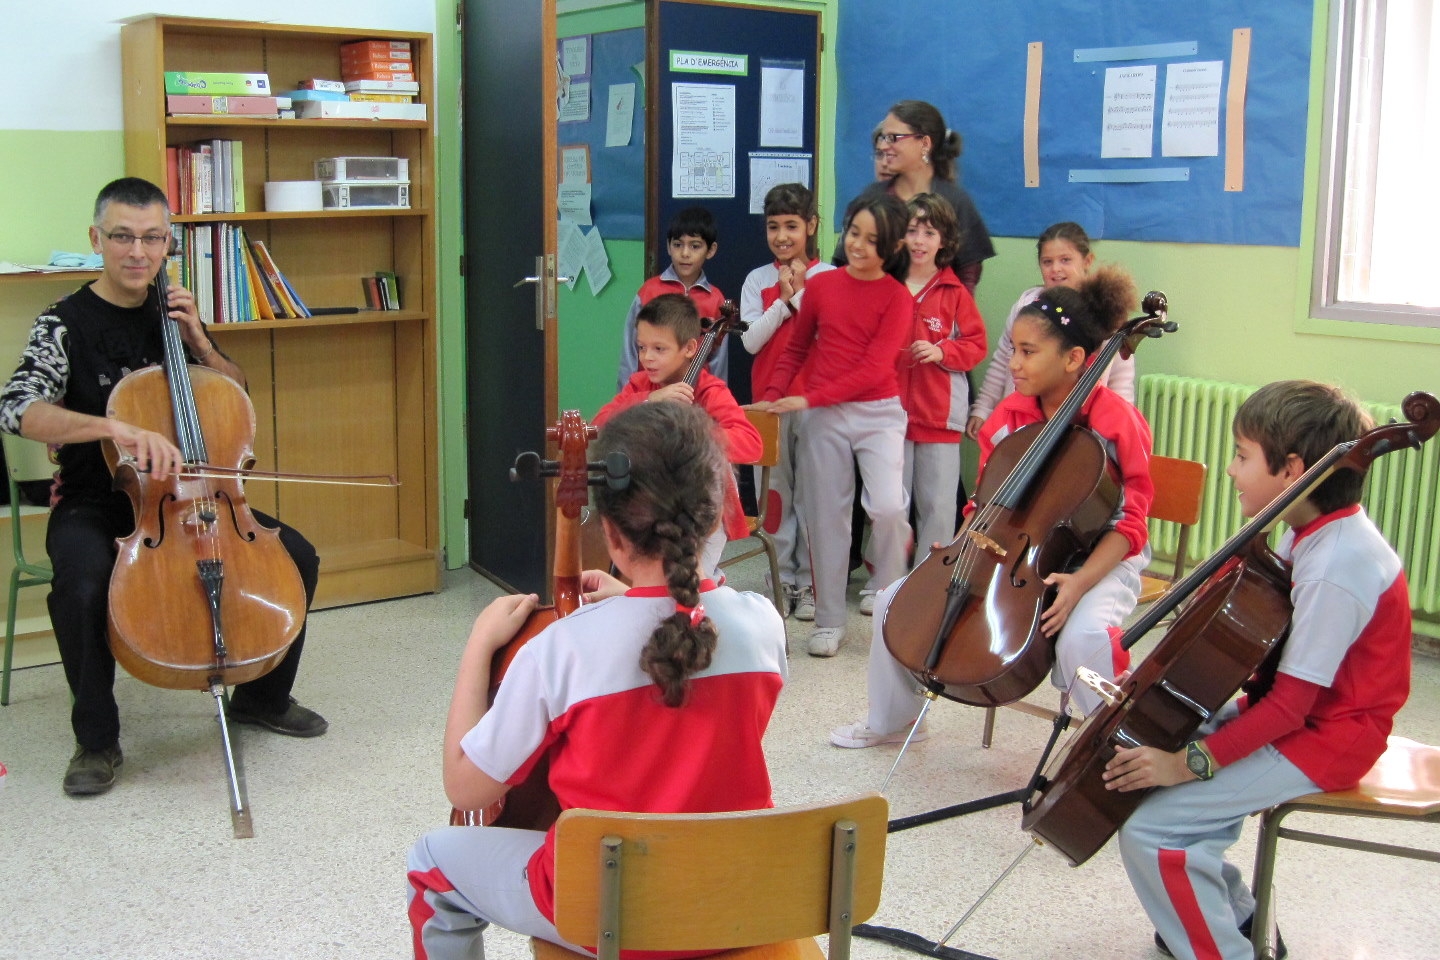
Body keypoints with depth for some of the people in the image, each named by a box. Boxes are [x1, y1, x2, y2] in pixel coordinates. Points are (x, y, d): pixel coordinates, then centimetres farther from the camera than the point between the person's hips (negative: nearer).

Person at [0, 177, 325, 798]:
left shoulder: (169, 314, 6)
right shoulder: (67, 324, -10)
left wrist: (197, 340, -6)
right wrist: (118, 427, -41)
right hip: (95, 505, -4)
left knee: (297, 557, -12)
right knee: (83, 588, -36)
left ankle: (263, 696, 10)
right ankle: (97, 740, -11)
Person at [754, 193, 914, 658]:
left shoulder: (897, 297, -5)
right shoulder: (821, 285, 5)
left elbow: (874, 369, -13)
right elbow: (796, 349, 16)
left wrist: (809, 398, -18)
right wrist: (772, 395, 1)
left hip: (878, 413, -3)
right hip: (822, 418, 3)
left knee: (888, 507, -18)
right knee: (827, 515, 7)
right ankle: (829, 620, 19)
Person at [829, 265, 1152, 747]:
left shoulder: (1118, 421, -17)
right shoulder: (1009, 416, -2)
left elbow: (1129, 524, -15)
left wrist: (1079, 582, -29)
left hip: (1097, 560, -5)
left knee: (1083, 636, -39)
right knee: (895, 600, -3)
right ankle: (891, 719, 20)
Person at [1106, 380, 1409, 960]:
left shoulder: (1335, 571, -28)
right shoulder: (1316, 532, 1)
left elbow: (1290, 704, -26)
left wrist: (1195, 762, -24)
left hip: (1324, 739, -10)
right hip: (1294, 710, 10)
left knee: (1150, 826, -19)